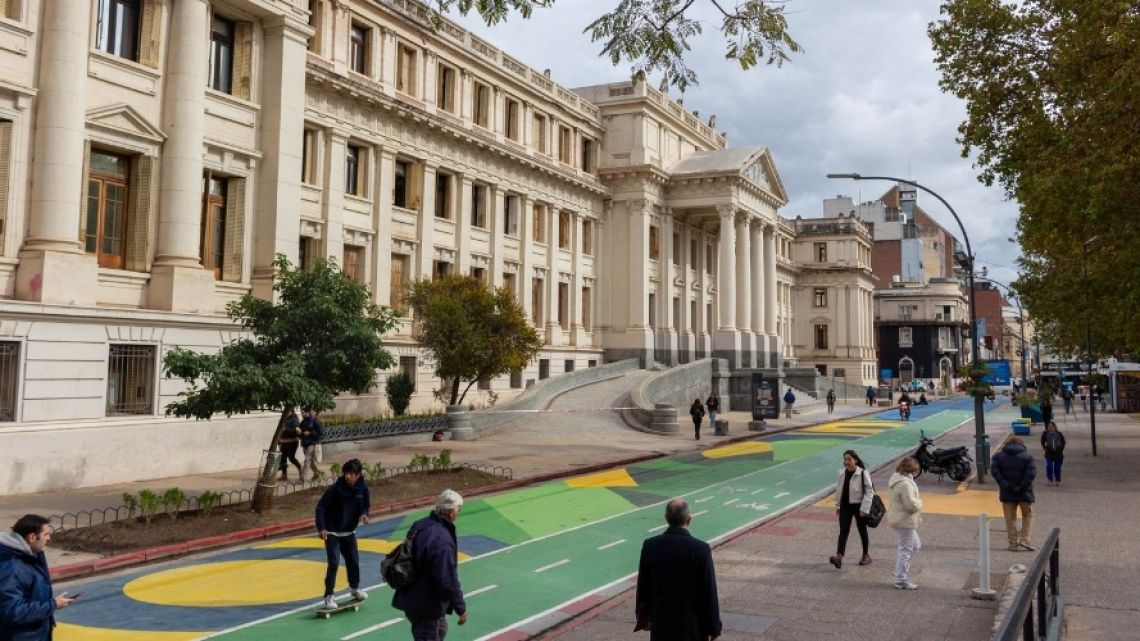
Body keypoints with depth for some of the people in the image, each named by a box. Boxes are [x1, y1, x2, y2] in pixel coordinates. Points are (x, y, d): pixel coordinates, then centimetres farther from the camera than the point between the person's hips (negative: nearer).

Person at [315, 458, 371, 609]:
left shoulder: (362, 487, -10)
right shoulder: (335, 488, -23)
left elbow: (366, 505, 5)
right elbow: (321, 507, -19)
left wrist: (364, 514, -17)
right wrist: (321, 528, -28)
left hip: (349, 531, 5)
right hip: (332, 532, -4)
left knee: (354, 561, 13)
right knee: (334, 563, -11)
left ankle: (355, 588, 37)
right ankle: (329, 595, 2)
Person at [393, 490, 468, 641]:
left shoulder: (420, 525, 1)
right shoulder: (441, 540, -29)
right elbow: (448, 581, -27)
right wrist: (461, 608, -15)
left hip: (412, 598, 10)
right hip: (425, 605, -10)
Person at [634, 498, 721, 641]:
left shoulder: (650, 545, -8)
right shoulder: (701, 549, -16)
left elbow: (643, 586, 2)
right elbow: (709, 591, -11)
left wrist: (643, 617, 16)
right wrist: (713, 627, 0)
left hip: (661, 621, 3)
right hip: (692, 624, -3)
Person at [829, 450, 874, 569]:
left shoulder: (863, 473, -14)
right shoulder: (841, 473, 1)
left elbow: (869, 491, -13)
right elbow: (838, 490, 11)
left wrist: (864, 509, -17)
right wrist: (837, 506, 12)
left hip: (858, 506, -4)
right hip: (845, 506, 4)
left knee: (862, 531, 12)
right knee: (843, 531, -6)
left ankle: (866, 555, 30)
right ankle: (839, 557, -15)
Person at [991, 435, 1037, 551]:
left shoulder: (999, 456, 4)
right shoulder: (1027, 456, -2)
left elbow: (994, 470, -9)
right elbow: (1032, 472, -13)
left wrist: (1004, 485, -12)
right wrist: (1023, 486, -12)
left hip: (1007, 493, 2)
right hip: (1024, 493, -2)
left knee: (1010, 518, 9)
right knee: (1028, 515, 14)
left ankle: (1013, 543, 9)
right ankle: (1024, 539, 3)